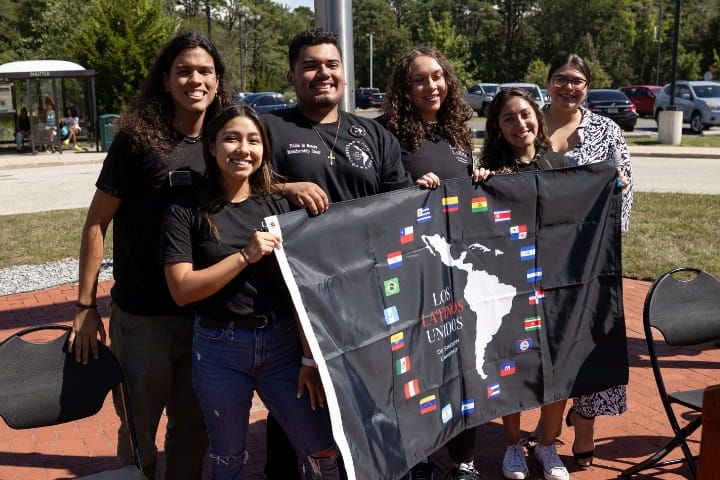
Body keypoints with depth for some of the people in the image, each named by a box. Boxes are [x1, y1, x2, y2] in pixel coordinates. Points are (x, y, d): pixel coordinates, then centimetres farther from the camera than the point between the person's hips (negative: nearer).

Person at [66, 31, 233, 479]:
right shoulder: (137, 140, -11)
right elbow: (97, 222, -8)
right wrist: (85, 306, -10)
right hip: (143, 315, -3)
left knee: (195, 426, 18)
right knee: (139, 429, 13)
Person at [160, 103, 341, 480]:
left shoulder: (277, 206, 3)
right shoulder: (185, 212, -4)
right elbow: (182, 290, -12)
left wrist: (309, 357, -4)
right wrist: (246, 256, -20)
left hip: (281, 343, 2)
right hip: (218, 349, -1)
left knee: (323, 450, 1)